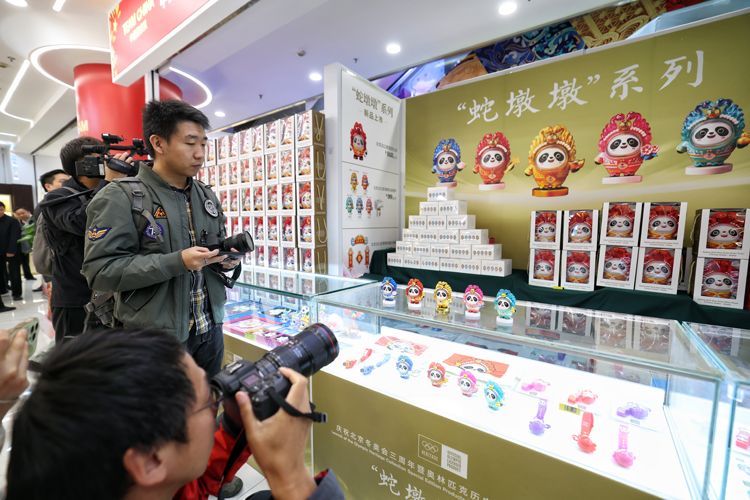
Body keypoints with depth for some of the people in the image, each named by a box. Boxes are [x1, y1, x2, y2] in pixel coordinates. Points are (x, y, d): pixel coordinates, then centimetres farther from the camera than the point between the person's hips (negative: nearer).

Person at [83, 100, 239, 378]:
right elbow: (100, 270, -16)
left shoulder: (207, 196, 8)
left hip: (210, 329, 6)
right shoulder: (121, 197, -11)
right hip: (155, 339, -5)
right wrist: (177, 262, -26)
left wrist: (227, 259, -6)